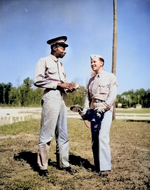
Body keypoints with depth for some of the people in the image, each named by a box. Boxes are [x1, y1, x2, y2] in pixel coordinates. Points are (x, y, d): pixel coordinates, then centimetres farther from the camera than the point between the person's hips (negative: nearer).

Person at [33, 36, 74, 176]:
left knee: (62, 133, 10)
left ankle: (63, 163, 19)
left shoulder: (60, 65, 24)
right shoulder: (44, 61, 1)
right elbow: (37, 80, -12)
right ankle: (42, 166, 5)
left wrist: (69, 87, 4)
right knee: (47, 133, -5)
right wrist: (59, 84, -15)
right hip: (51, 97, -8)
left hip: (62, 98, 8)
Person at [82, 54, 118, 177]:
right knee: (94, 138, 4)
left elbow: (113, 93, -8)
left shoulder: (110, 76, 5)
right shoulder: (91, 80, 22)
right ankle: (97, 166, 12)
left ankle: (105, 167, -11)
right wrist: (85, 109, 6)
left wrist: (104, 106, -21)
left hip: (106, 110, -6)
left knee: (103, 137, -16)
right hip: (94, 110, 6)